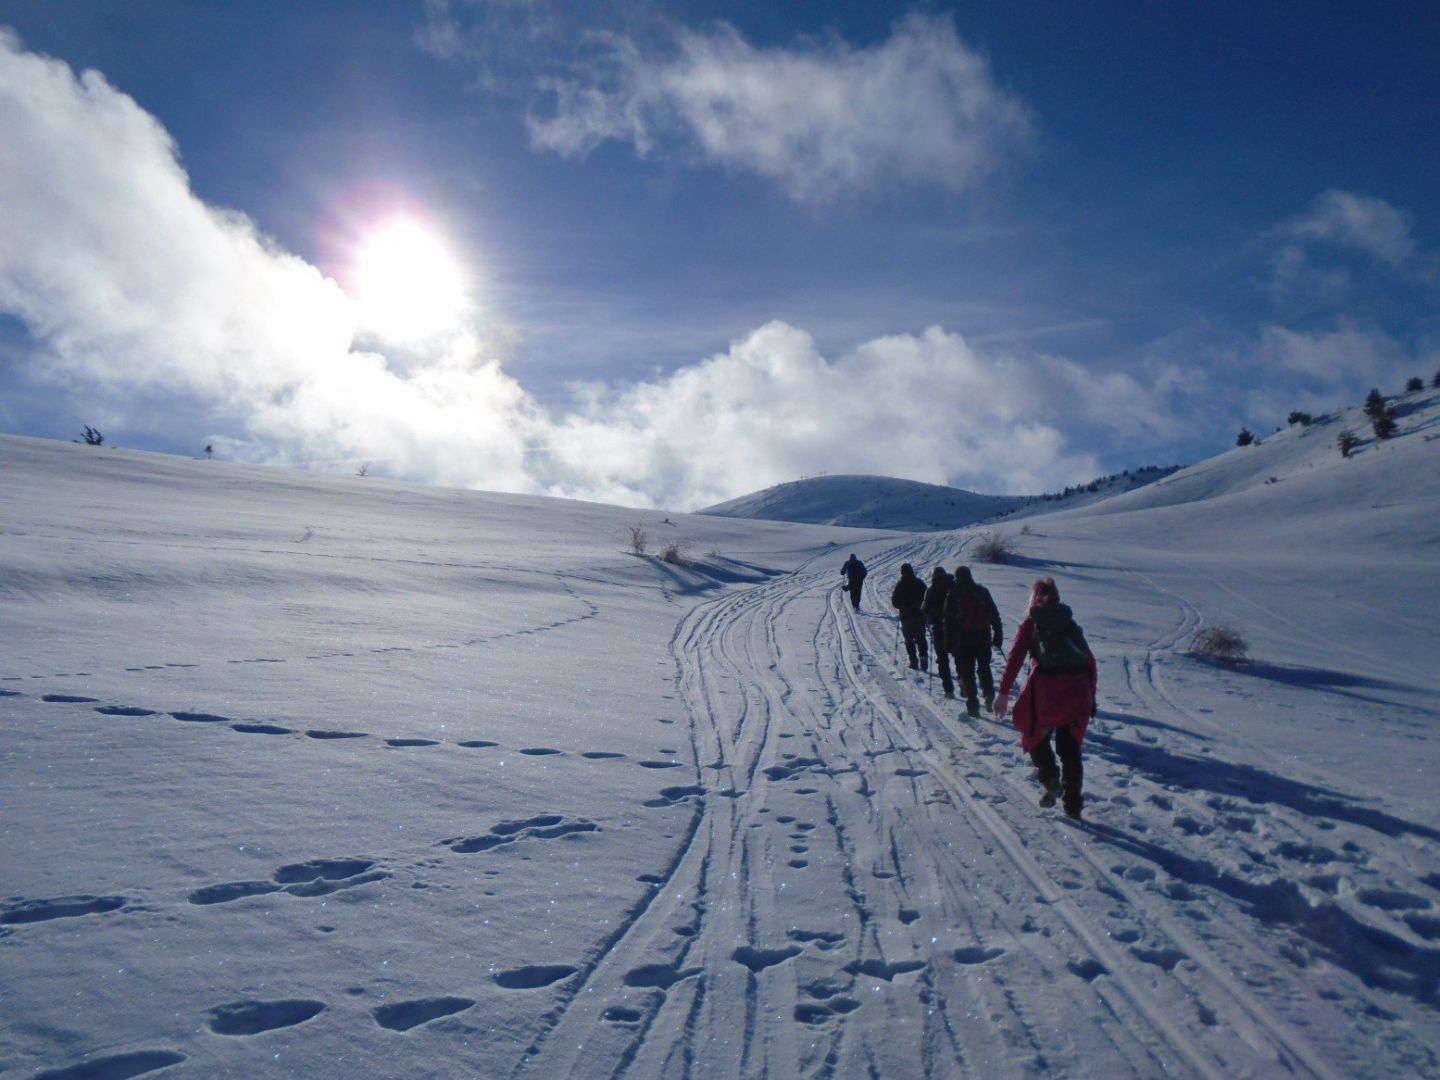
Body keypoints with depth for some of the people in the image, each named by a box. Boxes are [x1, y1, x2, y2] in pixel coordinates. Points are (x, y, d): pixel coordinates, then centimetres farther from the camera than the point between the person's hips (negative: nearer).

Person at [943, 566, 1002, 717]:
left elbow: (948, 621, -3)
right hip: (983, 638, 2)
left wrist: (949, 643, 1)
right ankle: (989, 695, 4)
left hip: (963, 640, -2)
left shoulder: (953, 595, -3)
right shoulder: (982, 591, 4)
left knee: (967, 672, 4)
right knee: (984, 667, 19)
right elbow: (995, 615, 5)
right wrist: (997, 635, 11)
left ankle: (973, 705, 1)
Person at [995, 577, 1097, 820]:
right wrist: (1091, 695, 21)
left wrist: (1004, 692, -1)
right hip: (1078, 688, 4)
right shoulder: (1071, 624, 18)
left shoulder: (1031, 624, 7)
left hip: (1046, 687, -4)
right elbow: (1090, 660, 16)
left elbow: (1015, 658, -1)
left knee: (1035, 735, 18)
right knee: (1070, 747, 15)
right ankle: (1073, 806, 15)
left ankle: (1051, 779, -4)